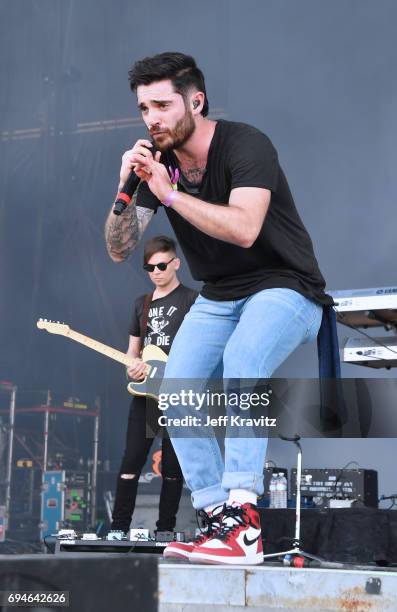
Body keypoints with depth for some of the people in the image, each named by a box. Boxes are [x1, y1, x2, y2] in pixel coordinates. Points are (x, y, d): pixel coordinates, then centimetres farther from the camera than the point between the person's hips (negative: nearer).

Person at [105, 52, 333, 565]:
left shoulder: (245, 146, -20)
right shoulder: (156, 160, -1)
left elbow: (244, 229, -36)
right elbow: (119, 250, -2)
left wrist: (169, 193, -33)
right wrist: (126, 190, -19)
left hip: (284, 290, -7)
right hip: (217, 298, 7)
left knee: (241, 356, -34)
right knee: (176, 391, -12)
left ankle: (242, 521, -36)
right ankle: (217, 519, -6)